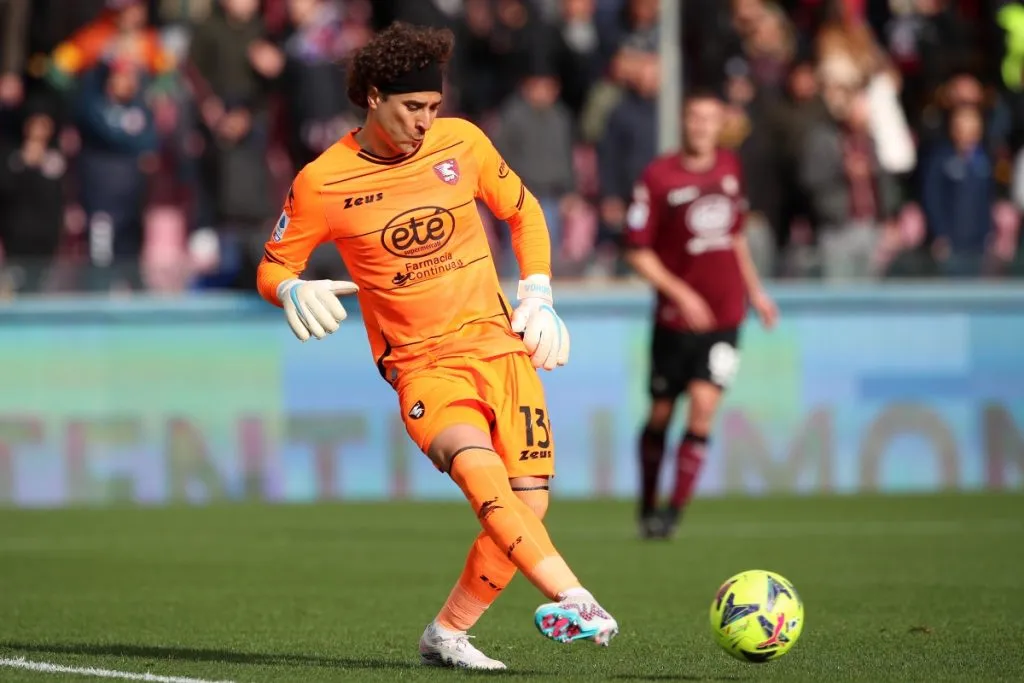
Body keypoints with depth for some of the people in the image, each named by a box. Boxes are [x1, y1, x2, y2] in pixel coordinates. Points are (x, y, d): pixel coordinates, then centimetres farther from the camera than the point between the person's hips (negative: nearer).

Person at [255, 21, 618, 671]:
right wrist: (294, 292, -18)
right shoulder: (322, 183, -6)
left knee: (528, 504, -7)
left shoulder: (461, 142, 3)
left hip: (500, 344, 4)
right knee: (478, 467, -32)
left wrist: (538, 295, 9)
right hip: (421, 365, -4)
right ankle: (571, 598, -47)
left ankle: (447, 634, 10)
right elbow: (272, 268, 5)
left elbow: (523, 211, 19)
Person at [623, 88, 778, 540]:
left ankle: (675, 508, -7)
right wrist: (679, 292, -18)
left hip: (724, 315, 3)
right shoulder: (658, 176, -9)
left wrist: (754, 291, 21)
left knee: (703, 407, -12)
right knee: (661, 414, 7)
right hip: (675, 316, -3)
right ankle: (648, 506, 25)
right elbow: (638, 251, -9)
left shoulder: (729, 169, 7)